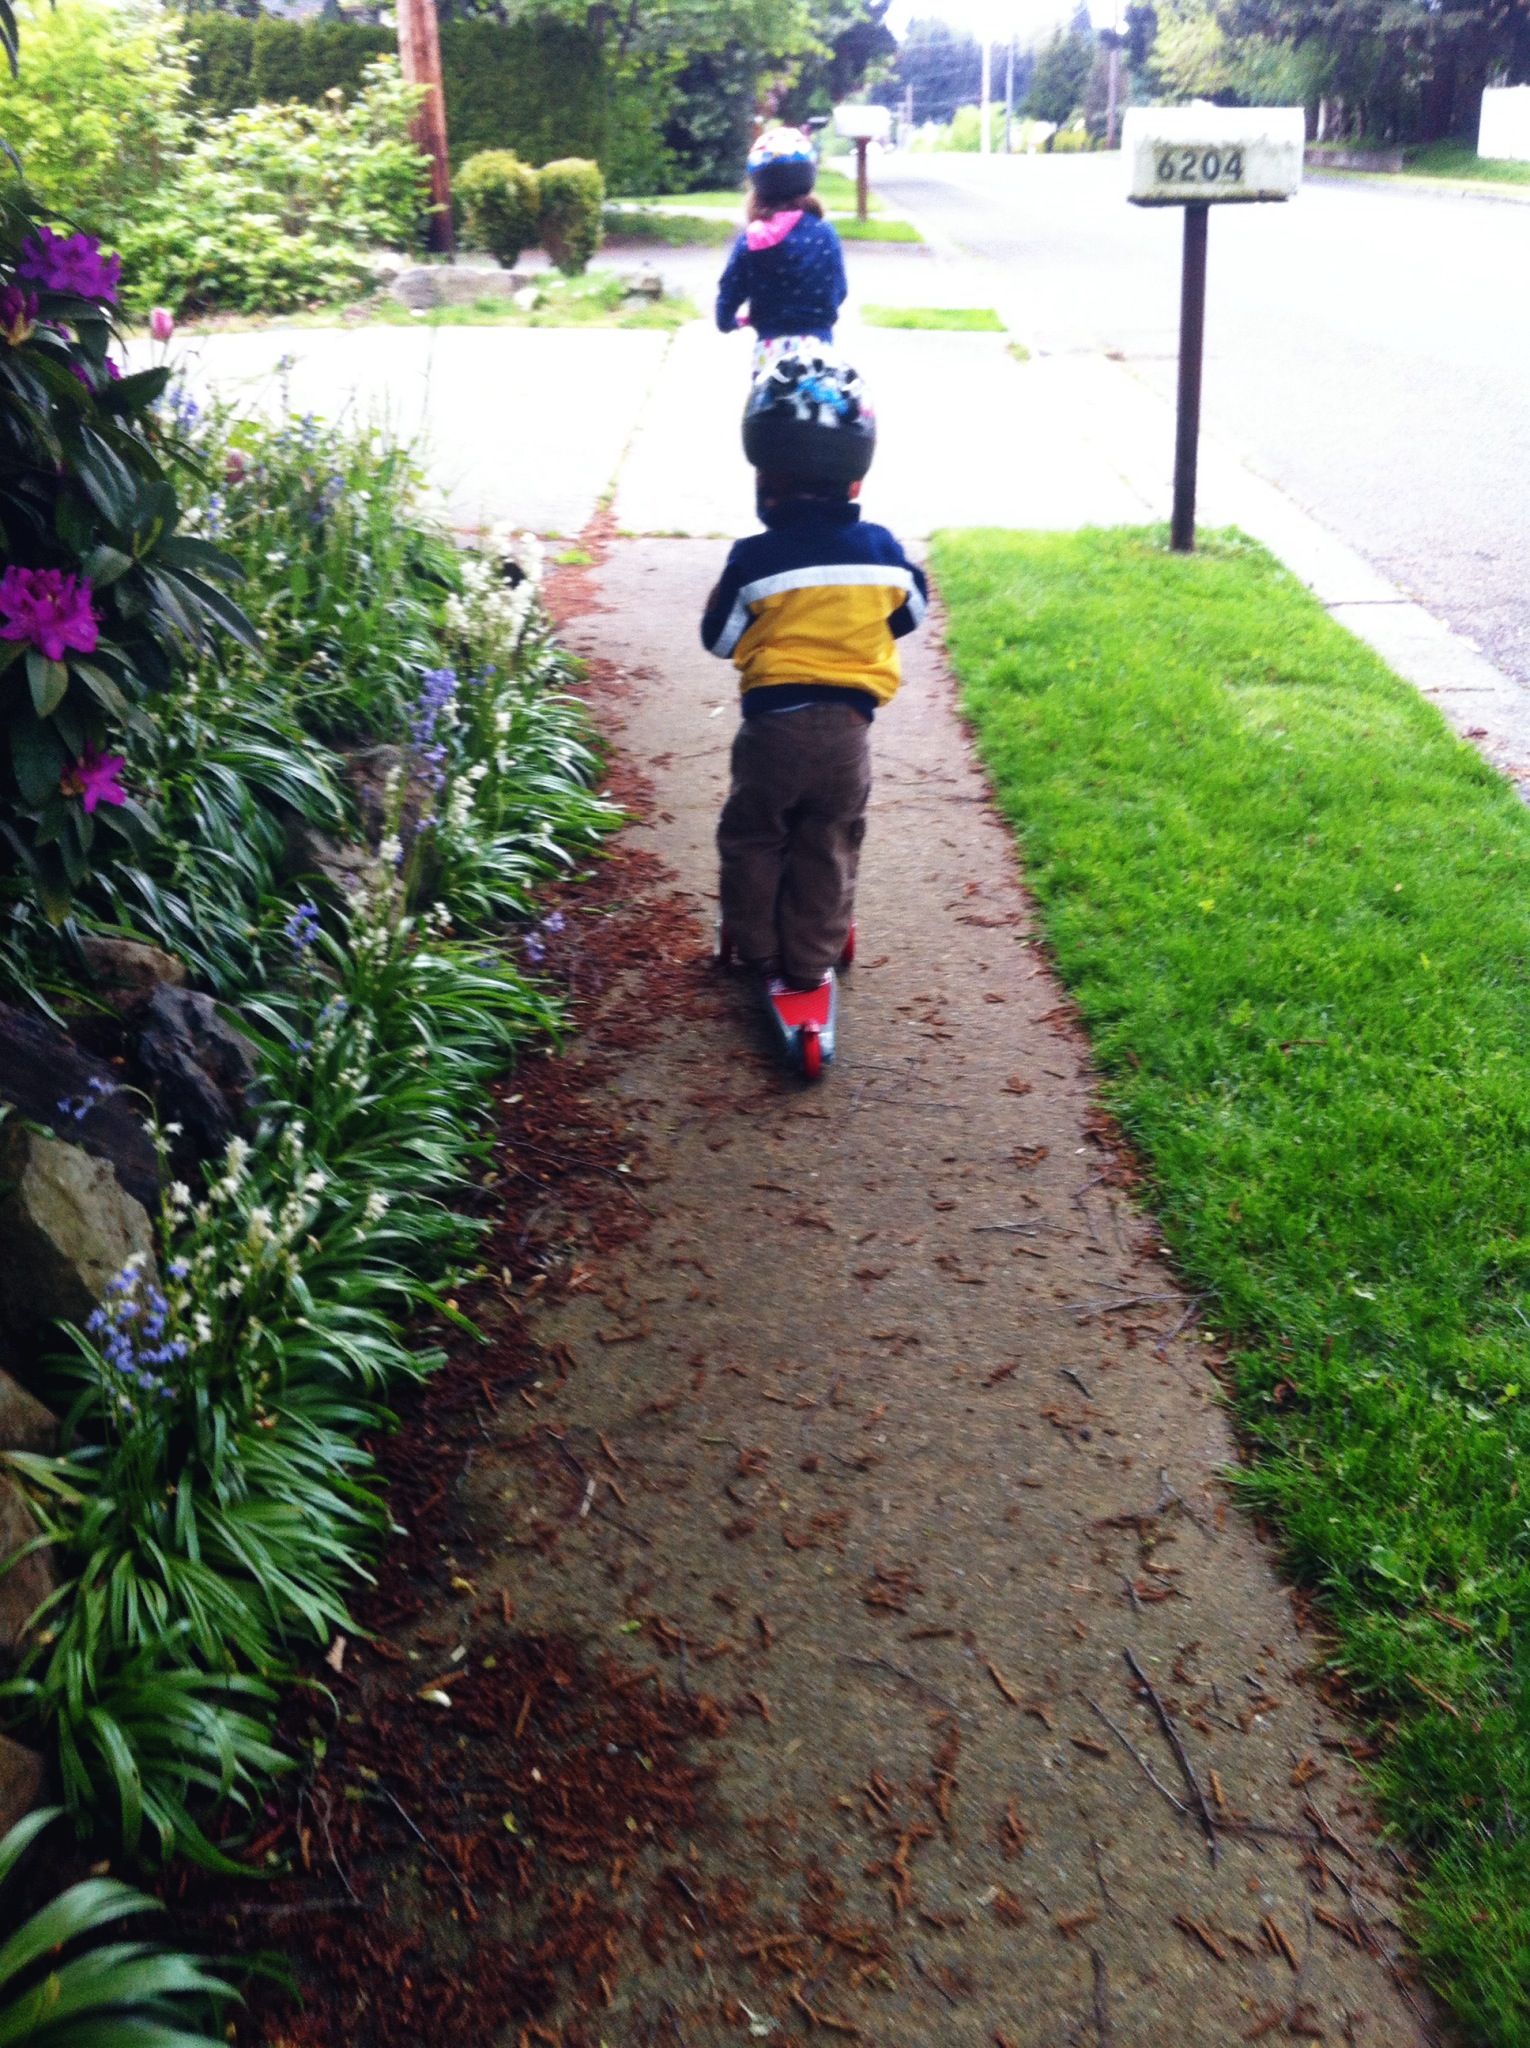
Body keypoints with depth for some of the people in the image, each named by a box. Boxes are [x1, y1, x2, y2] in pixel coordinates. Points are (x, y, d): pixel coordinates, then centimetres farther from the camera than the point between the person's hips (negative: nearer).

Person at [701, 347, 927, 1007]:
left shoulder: (754, 559, -14)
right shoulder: (882, 549, -4)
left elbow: (720, 639, -4)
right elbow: (910, 615, 12)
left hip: (772, 723, -2)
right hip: (848, 727, 3)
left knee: (752, 839, 17)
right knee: (827, 847, 14)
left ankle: (760, 953, 25)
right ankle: (812, 960, 21)